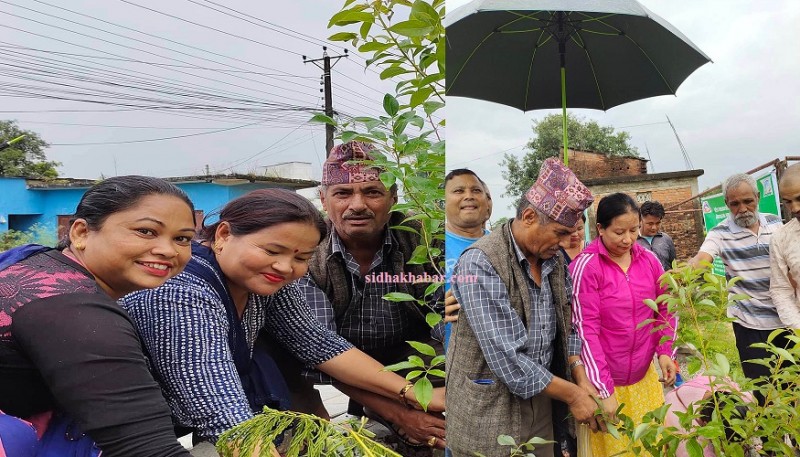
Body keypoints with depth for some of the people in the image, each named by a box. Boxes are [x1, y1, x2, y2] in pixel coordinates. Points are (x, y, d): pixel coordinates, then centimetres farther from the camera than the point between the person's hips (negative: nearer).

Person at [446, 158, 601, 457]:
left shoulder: (554, 260, 2)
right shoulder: (480, 264, -23)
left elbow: (568, 326, 11)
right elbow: (507, 359, -26)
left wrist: (583, 380, -4)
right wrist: (571, 395, -17)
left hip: (538, 401, 7)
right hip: (489, 411, -6)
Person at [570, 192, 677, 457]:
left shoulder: (649, 260, -1)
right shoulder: (585, 267, -16)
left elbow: (665, 310, 11)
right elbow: (585, 330, -17)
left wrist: (664, 351, -4)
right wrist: (604, 391, -17)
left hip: (644, 375, 5)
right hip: (603, 379, -5)